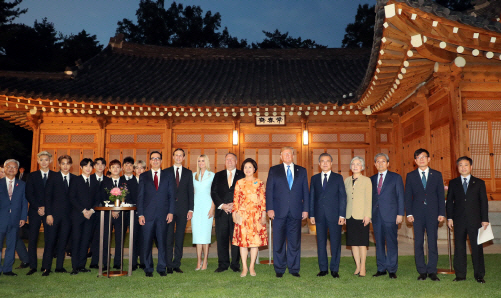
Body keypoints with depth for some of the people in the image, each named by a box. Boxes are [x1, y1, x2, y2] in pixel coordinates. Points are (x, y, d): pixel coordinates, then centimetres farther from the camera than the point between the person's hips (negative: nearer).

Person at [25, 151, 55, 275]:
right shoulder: (33, 175, 10)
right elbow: (29, 194, 3)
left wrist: (46, 209, -8)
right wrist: (38, 208, -8)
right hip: (35, 211, 1)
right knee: (32, 239, 0)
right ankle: (33, 266, 8)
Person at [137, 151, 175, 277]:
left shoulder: (168, 175, 10)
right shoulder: (143, 176, 10)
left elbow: (172, 195, 7)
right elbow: (140, 196, 6)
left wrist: (171, 212, -2)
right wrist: (140, 214, -2)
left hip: (163, 214, 0)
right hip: (148, 214, 0)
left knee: (162, 242, 4)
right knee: (147, 242, 2)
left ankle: (161, 268, 14)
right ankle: (148, 268, 14)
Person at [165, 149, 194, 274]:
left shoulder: (188, 173, 10)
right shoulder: (166, 172, 6)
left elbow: (190, 192, 8)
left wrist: (190, 209, 0)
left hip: (182, 209, 1)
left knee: (180, 238, 5)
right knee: (168, 237, 0)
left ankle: (176, 264, 14)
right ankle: (169, 265, 8)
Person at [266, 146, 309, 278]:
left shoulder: (302, 171, 12)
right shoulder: (274, 170, 8)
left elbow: (305, 191, 10)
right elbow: (269, 190, 3)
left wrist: (305, 209, 2)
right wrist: (269, 208, -6)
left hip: (296, 212, 1)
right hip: (279, 212, -1)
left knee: (295, 241, 5)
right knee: (278, 242, 3)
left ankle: (294, 269, 17)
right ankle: (279, 269, 15)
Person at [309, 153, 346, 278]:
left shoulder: (338, 178, 5)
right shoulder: (314, 178, 12)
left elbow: (342, 197, 1)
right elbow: (312, 197, 11)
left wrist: (342, 215, -7)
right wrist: (311, 214, 3)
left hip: (335, 216, -2)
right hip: (320, 216, 2)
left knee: (335, 243, 2)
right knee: (321, 243, 6)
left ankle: (334, 269, 12)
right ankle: (323, 269, 17)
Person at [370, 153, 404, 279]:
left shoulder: (396, 177, 4)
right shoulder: (372, 179, 14)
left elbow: (400, 197, 1)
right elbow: (370, 197, 14)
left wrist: (400, 214, -7)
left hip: (390, 216, -4)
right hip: (376, 215, 4)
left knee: (391, 243, -1)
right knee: (379, 242, 7)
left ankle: (392, 269, 8)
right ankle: (381, 268, 16)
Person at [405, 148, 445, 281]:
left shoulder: (437, 175, 8)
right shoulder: (411, 176, 7)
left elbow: (441, 195, 7)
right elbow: (408, 196, 6)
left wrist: (441, 213, 0)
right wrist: (409, 213, -3)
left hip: (433, 213, 0)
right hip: (417, 213, 0)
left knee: (432, 242, 1)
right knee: (418, 243, 2)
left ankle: (432, 271, 10)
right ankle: (422, 271, 11)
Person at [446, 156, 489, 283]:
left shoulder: (479, 183, 8)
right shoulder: (453, 183, 10)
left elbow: (484, 202, 5)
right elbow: (449, 201, 8)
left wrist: (485, 219, -1)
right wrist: (449, 217, 0)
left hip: (475, 220, -1)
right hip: (459, 220, 1)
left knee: (477, 247, 2)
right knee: (459, 247, 4)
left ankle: (479, 275, 12)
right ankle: (460, 275, 12)